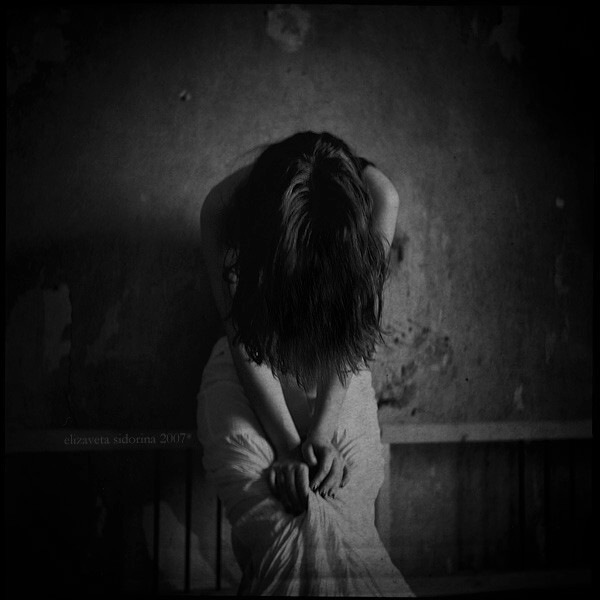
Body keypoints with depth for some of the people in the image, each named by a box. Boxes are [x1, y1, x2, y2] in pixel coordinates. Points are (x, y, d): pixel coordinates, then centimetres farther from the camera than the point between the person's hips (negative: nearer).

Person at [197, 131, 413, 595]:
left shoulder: (377, 196, -23)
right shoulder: (224, 205, -24)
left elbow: (360, 329, -17)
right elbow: (242, 333, -17)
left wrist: (322, 434, -23)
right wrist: (288, 444, -21)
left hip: (338, 381, 1)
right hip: (251, 375, -1)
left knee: (346, 531, -22)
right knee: (283, 533, -24)